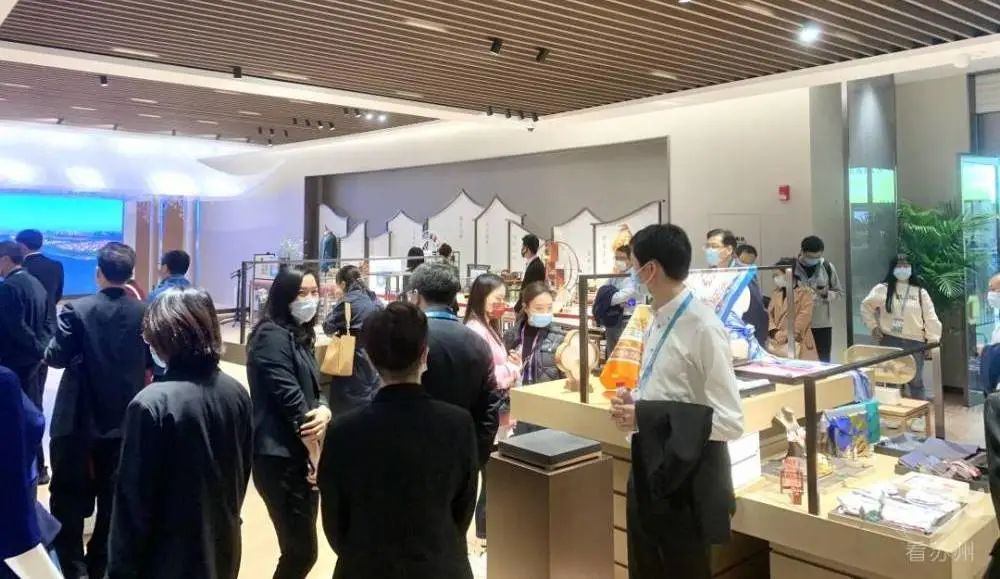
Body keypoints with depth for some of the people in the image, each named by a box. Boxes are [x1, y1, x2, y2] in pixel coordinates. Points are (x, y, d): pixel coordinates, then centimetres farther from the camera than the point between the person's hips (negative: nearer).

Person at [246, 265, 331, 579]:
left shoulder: (301, 335, 13)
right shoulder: (272, 336, -13)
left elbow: (314, 387, 11)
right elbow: (290, 398, -18)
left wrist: (324, 411, -13)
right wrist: (316, 454, -13)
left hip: (302, 455, 8)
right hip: (280, 457, -8)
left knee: (299, 548, 14)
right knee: (302, 551, -3)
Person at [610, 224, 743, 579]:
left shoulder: (703, 327, -21)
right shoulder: (658, 320, 4)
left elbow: (730, 422, -21)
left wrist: (648, 416, -23)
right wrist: (635, 407, -4)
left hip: (687, 483, -8)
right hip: (648, 473, 8)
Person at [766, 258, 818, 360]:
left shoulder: (805, 293, -1)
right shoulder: (776, 292, 17)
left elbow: (804, 317, -10)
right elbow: (769, 314, 11)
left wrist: (786, 335, -17)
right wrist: (774, 332, -7)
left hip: (796, 342, -5)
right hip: (775, 342, 5)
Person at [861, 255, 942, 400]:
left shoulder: (920, 292, 6)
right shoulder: (882, 289, 1)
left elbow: (930, 317, 4)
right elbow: (866, 307, 11)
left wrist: (933, 340, -3)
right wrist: (873, 326, 4)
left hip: (915, 342, 1)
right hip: (890, 341, -1)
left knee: (916, 381, 7)